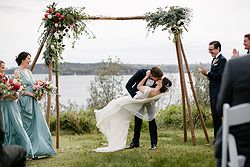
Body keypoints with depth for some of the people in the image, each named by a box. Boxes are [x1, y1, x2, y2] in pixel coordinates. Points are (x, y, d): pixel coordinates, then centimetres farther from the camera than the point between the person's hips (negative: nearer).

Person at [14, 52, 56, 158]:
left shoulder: (29, 71, 16)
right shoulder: (17, 72, -7)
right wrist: (31, 93, -15)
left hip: (33, 102, 7)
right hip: (24, 102, -7)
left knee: (37, 123, 5)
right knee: (27, 125, -4)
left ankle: (40, 148, 10)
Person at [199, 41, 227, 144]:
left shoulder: (222, 60, -11)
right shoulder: (214, 60, 18)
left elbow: (220, 76, -20)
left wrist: (207, 73, -18)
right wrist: (207, 74, 5)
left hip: (218, 92, -10)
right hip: (213, 92, 10)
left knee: (216, 115, -9)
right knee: (215, 115, 12)